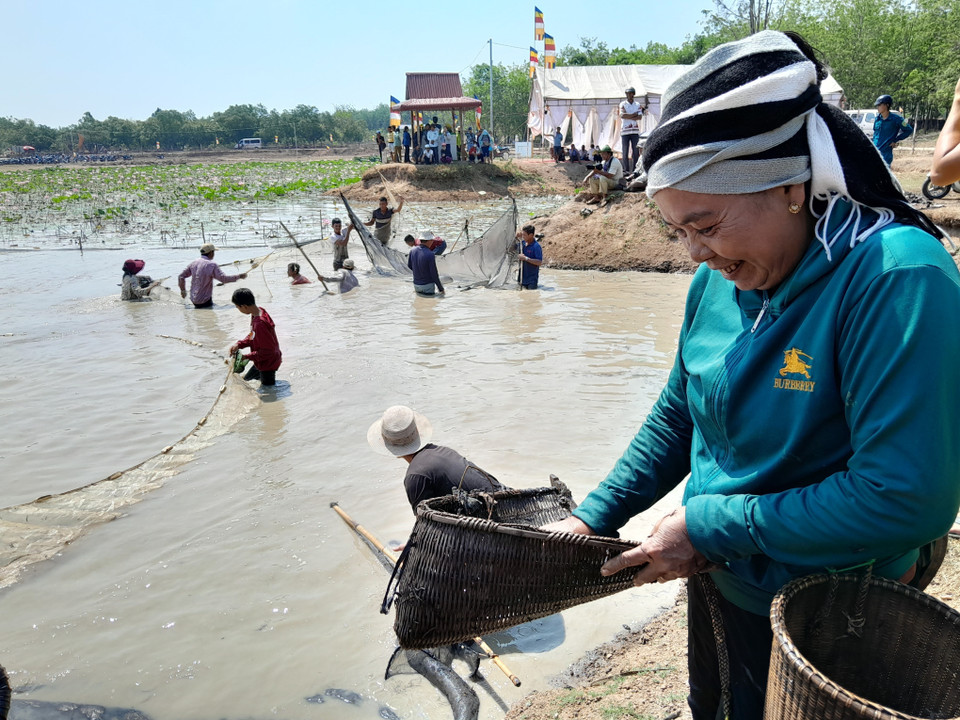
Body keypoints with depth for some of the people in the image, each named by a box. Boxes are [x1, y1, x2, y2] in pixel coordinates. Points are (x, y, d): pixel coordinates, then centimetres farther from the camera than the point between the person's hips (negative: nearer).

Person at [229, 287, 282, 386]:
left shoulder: (260, 324, -34)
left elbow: (268, 351, -29)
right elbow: (253, 336, 9)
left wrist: (246, 357, -23)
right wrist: (239, 344, -6)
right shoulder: (259, 311, -6)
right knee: (246, 380, 26)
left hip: (268, 364, -10)